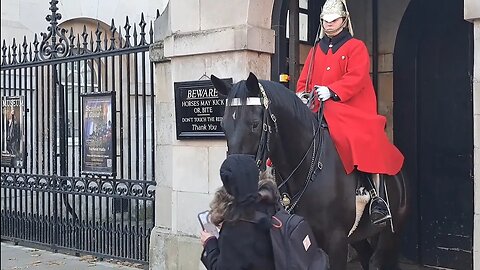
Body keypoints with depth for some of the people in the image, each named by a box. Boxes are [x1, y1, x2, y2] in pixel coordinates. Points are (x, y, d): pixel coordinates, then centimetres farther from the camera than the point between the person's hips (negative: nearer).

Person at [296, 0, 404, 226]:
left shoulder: (356, 47, 5)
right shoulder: (315, 50, 20)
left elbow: (356, 78, -12)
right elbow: (304, 80, 18)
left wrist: (331, 91, -27)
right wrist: (302, 94, -5)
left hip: (352, 111, -5)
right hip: (318, 112, 6)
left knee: (368, 143, -29)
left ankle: (379, 200, -28)